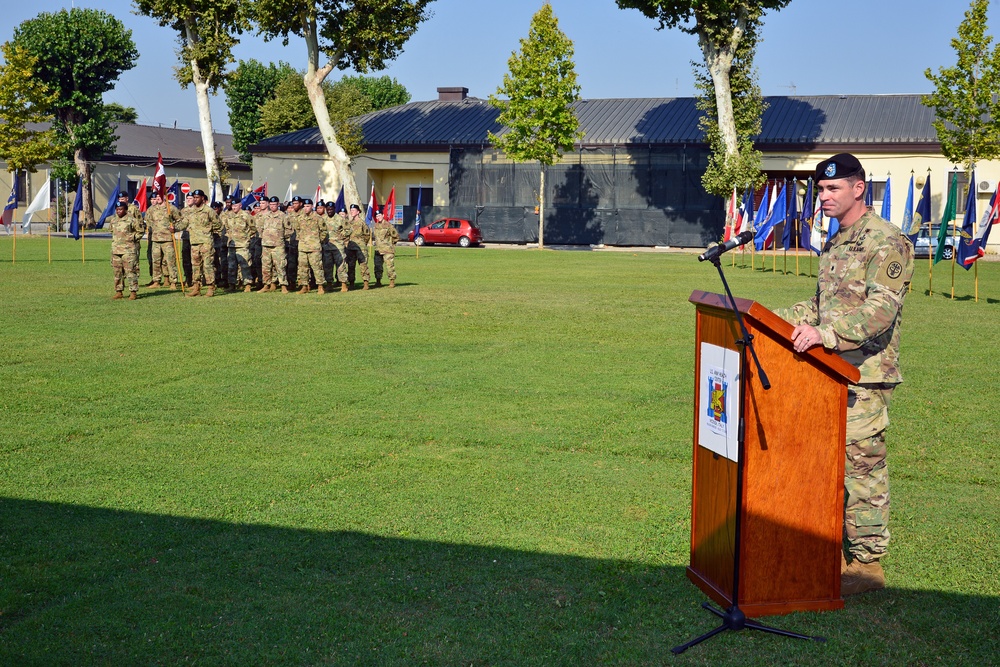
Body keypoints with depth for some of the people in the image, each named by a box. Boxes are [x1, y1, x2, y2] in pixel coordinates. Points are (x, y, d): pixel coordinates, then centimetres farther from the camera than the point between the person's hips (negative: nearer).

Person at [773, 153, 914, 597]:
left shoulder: (886, 242, -11)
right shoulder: (835, 243, 18)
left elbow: (880, 310, -23)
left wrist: (825, 334, -34)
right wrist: (780, 319, 12)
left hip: (866, 376, -9)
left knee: (862, 465, -5)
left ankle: (867, 563, 3)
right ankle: (839, 549, 22)